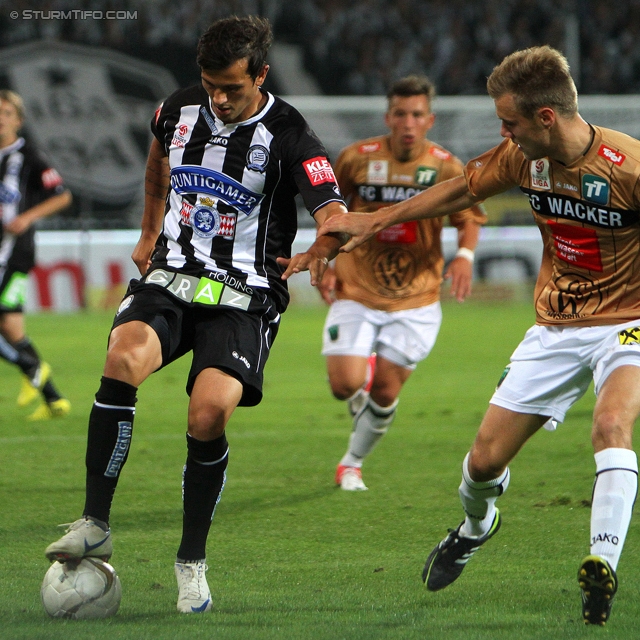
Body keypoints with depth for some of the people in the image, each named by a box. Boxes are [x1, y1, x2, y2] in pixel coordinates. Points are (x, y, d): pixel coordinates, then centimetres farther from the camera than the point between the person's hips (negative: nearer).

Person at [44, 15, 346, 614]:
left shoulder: (288, 135, -10)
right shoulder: (178, 111, 5)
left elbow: (338, 217, -20)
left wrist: (321, 249, -42)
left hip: (243, 298, -3)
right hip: (168, 278, 3)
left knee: (208, 416, -24)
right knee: (123, 359, -29)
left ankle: (192, 560, -2)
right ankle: (94, 524, -23)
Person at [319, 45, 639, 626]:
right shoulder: (524, 156, -5)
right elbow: (462, 190, 12)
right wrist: (375, 221, 16)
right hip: (555, 327, 5)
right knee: (485, 460, 5)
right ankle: (476, 526, 38)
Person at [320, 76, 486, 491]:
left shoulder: (446, 167, -8)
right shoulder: (357, 158, -7)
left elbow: (470, 217, 3)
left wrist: (465, 255, -18)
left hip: (415, 297, 0)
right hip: (356, 290, 0)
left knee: (385, 388, -1)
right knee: (346, 384, -12)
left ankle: (354, 461, 24)